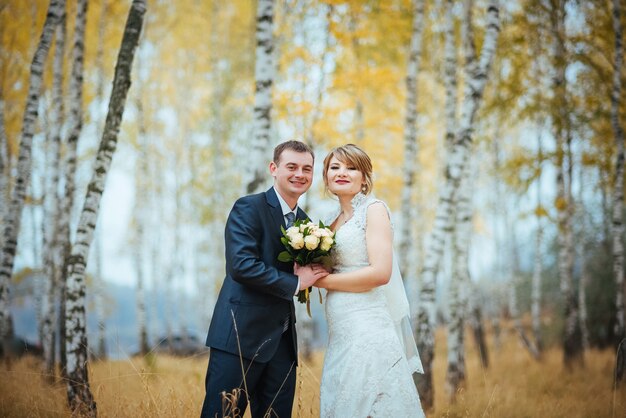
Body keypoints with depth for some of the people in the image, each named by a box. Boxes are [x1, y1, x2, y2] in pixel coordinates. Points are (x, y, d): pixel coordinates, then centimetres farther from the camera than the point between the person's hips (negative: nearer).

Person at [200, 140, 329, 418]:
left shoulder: (304, 221, 16)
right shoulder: (248, 208, -6)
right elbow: (241, 266, -19)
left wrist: (311, 273, -1)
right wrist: (295, 283, -12)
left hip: (282, 342, 7)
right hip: (241, 335, -7)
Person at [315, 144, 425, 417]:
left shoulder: (373, 209, -5)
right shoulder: (333, 219, 17)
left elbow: (380, 272, -16)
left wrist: (321, 280, -10)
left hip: (367, 330, -7)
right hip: (341, 333, 7)